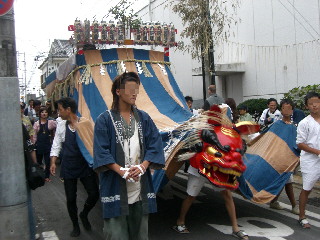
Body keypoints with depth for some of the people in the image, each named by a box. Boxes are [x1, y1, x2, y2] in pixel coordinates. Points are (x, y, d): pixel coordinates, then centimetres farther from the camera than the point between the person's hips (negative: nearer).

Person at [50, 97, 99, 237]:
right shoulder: (61, 127, 0)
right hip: (68, 167, 2)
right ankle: (75, 225, 30)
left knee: (94, 194, -2)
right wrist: (53, 162, -5)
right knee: (71, 198, 9)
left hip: (85, 166, -2)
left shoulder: (86, 124, -9)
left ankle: (84, 214, 30)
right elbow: (56, 146, 5)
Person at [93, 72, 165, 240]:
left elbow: (154, 144, 3)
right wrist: (121, 171, -18)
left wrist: (142, 166, -12)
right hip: (115, 186, -3)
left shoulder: (144, 118, 10)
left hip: (141, 185, 4)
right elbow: (101, 150, -7)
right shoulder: (105, 119, -2)